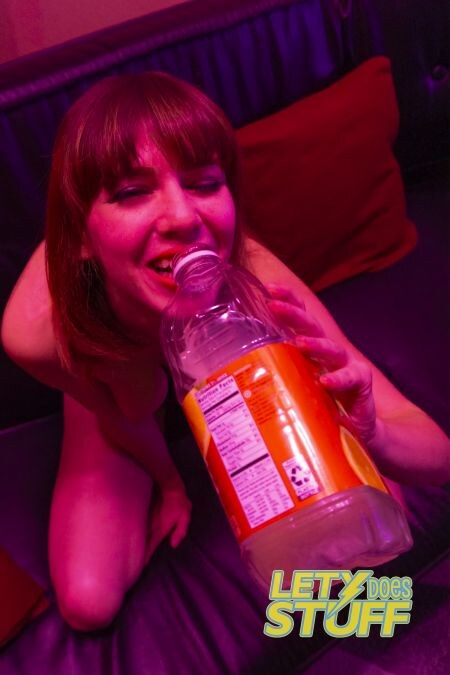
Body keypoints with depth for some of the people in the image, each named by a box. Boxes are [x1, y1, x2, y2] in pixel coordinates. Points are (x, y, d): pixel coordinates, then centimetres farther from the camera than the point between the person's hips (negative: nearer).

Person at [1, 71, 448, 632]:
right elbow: (121, 415, -17)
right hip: (114, 390, 0)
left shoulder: (255, 283, -41)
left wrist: (371, 436, -59)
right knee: (88, 606, -7)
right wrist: (168, 481, 1)